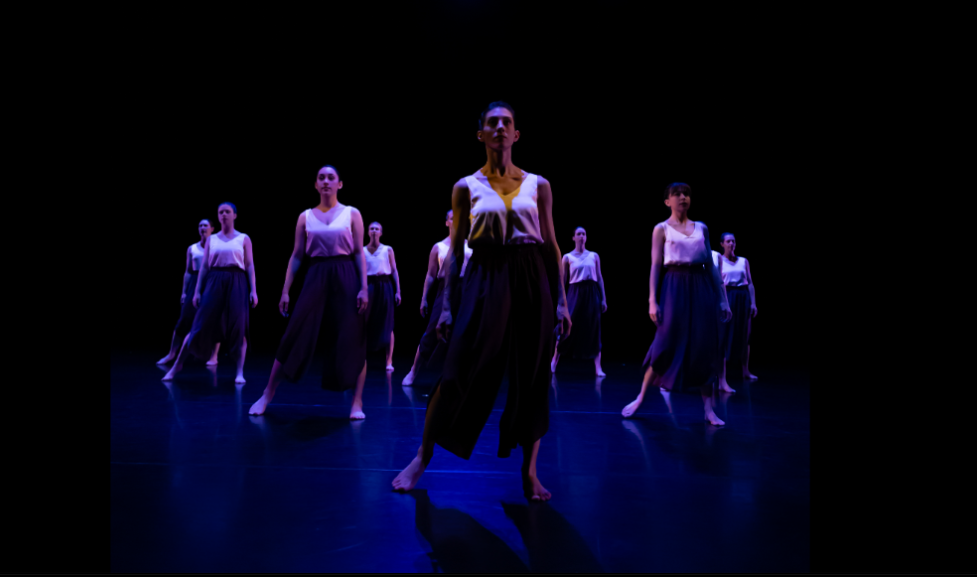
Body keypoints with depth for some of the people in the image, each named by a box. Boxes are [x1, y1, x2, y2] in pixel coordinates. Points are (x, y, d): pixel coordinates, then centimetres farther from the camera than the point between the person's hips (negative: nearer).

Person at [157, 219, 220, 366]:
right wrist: (184, 292, 6)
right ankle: (171, 354, 6)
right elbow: (187, 271, 11)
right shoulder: (191, 248, 10)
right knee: (184, 319, -1)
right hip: (195, 284, 2)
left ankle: (214, 356, 4)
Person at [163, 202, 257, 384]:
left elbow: (250, 266, 3)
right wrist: (197, 291, 4)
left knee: (238, 327, -6)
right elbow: (204, 266, 10)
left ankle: (240, 372, -1)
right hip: (214, 283, 2)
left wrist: (253, 290, -6)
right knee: (201, 324, -1)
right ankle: (177, 365, 9)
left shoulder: (244, 238, 7)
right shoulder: (211, 239, 12)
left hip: (237, 283, -1)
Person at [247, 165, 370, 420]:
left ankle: (357, 402, 7)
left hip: (346, 279, -1)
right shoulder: (305, 216, 10)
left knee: (351, 340, -2)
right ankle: (267, 395, 9)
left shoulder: (352, 214, 5)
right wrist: (285, 290, 4)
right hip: (315, 279, 1)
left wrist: (364, 288, -9)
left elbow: (359, 254, 1)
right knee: (295, 336, -1)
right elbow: (296, 256, 9)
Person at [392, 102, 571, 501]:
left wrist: (561, 300, 2)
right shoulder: (466, 187, 6)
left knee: (531, 378, 4)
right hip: (484, 281, -1)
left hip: (532, 280, 2)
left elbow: (551, 245, 8)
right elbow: (456, 250, 6)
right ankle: (421, 459, 14)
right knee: (460, 371, -5)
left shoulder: (538, 184, 8)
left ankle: (530, 472, 17)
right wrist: (447, 305, 1)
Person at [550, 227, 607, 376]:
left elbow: (600, 278, 10)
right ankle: (554, 360, 16)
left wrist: (603, 298, 5)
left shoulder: (594, 256, 9)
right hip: (575, 293, -2)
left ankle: (598, 368, 3)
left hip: (592, 293, 2)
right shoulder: (568, 257, 4)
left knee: (594, 330, 1)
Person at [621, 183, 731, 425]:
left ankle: (709, 408, 8)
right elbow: (655, 266, -2)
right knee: (666, 343, -5)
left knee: (705, 346, 2)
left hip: (701, 289, 4)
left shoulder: (702, 228, 13)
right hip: (674, 288, -3)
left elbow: (711, 265, 12)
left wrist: (722, 299, 7)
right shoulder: (661, 229, 3)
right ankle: (640, 398, 9)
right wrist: (652, 300, -9)